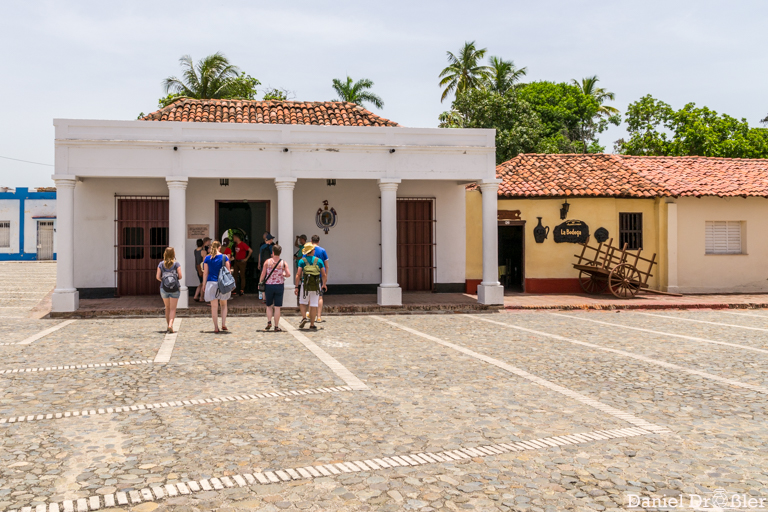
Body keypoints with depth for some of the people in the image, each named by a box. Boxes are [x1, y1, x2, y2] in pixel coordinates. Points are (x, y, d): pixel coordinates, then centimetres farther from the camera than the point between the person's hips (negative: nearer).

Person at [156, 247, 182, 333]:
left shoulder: (161, 264, 2)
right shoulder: (176, 263, -4)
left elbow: (158, 277, -2)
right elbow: (180, 276, -8)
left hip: (164, 288, 2)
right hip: (175, 288, -2)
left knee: (167, 307, 18)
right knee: (173, 309, 0)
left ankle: (168, 325, 21)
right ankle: (170, 324, -18)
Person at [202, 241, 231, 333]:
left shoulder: (207, 258, 1)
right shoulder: (224, 257, -1)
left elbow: (205, 273, 1)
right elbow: (228, 271, -1)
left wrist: (204, 284, 8)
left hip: (211, 283, 0)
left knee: (214, 307, 4)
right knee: (224, 304, 17)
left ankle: (216, 328, 6)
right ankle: (223, 324, 7)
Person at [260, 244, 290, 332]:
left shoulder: (267, 262, -3)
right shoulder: (283, 263, -3)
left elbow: (262, 275, -3)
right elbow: (288, 274, -11)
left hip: (269, 286, 0)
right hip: (279, 285, 0)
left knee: (269, 306, 17)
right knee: (277, 307, 4)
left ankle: (269, 322, 0)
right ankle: (276, 327, 6)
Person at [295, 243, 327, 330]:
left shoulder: (302, 261, 0)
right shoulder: (319, 261, 4)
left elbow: (298, 275, -7)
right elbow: (324, 275, 5)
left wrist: (297, 287, -2)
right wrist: (323, 284, 22)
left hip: (305, 285, -1)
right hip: (316, 286, 1)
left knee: (303, 303, 17)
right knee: (313, 305, 6)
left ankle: (304, 318, -5)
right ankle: (312, 324, 9)